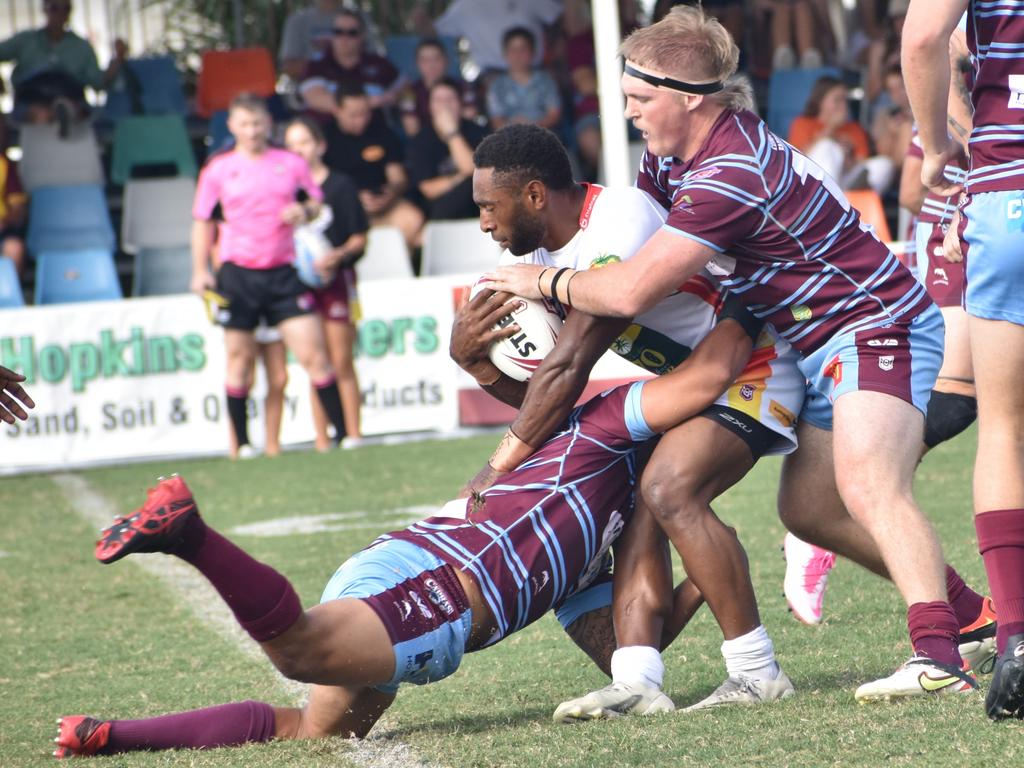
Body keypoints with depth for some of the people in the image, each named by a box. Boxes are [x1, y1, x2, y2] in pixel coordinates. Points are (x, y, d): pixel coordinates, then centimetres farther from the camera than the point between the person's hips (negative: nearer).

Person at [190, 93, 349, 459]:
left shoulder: (291, 164, 7)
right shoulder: (218, 170, 4)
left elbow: (317, 203, 16)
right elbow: (203, 222, 9)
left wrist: (304, 211, -8)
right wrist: (200, 271, 0)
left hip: (283, 273, 0)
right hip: (238, 275, 0)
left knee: (313, 354, -6)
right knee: (239, 361, 3)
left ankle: (343, 433, 0)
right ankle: (242, 445, 10)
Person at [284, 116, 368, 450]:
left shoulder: (340, 186, 0)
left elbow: (359, 238, -1)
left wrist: (337, 255, -17)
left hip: (336, 279, -3)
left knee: (341, 362, -2)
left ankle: (353, 434, 2)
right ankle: (322, 440, 5)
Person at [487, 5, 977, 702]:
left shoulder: (734, 173, -28)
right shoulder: (675, 156, 5)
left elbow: (632, 291, -29)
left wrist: (544, 282, -12)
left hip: (878, 326, -11)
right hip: (823, 348, 11)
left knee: (867, 484, -30)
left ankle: (939, 657, -44)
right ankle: (971, 614, 22)